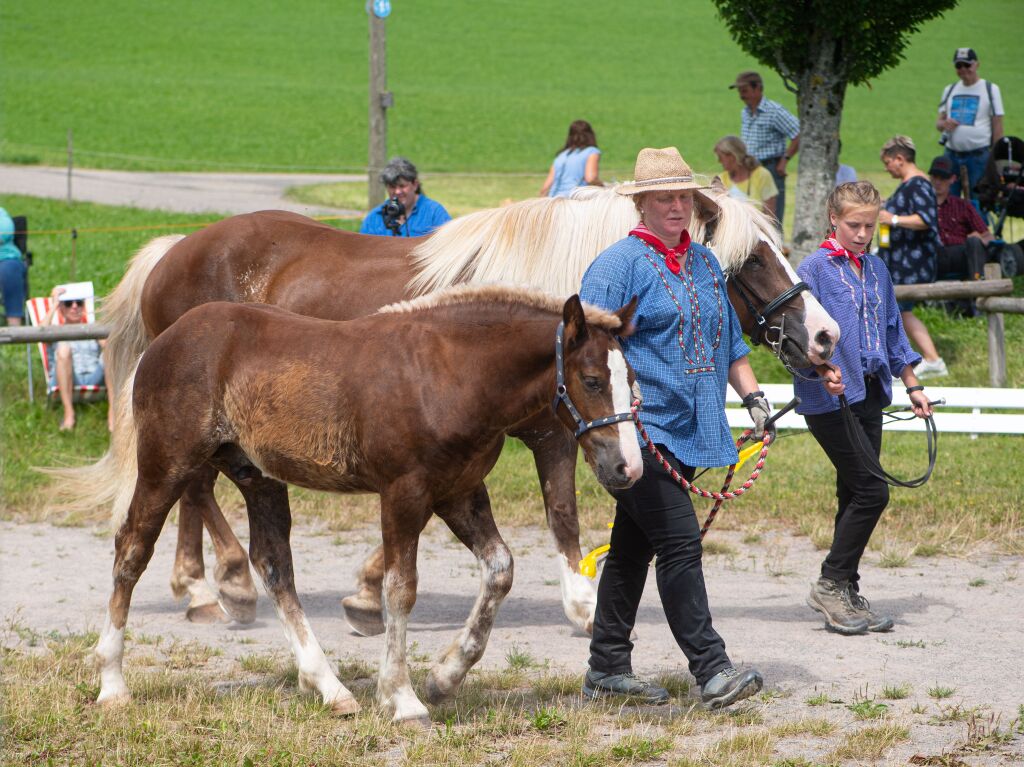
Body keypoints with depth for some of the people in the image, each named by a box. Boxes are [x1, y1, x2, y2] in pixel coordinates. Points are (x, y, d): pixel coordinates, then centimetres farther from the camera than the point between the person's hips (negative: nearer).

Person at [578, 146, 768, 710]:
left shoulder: (705, 264, 16)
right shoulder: (619, 263, -8)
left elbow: (729, 340, 26)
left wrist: (751, 394, 14)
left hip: (688, 431, 8)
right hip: (641, 429, -8)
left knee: (633, 547, 13)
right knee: (679, 543, -13)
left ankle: (607, 667, 20)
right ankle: (711, 670, -15)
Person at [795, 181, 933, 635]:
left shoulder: (877, 270, 14)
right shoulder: (815, 268, -7)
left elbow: (892, 332, 23)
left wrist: (912, 387, 22)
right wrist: (823, 370, -29)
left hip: (870, 394, 7)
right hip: (831, 398, -7)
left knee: (855, 496, 9)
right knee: (871, 492, -12)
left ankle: (847, 595, 16)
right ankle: (831, 585, -2)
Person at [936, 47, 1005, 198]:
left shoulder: (991, 89, 3)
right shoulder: (949, 90, 17)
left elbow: (997, 125, 0)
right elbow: (938, 123, 19)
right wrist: (944, 124, -6)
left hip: (978, 156, -5)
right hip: (951, 155, 5)